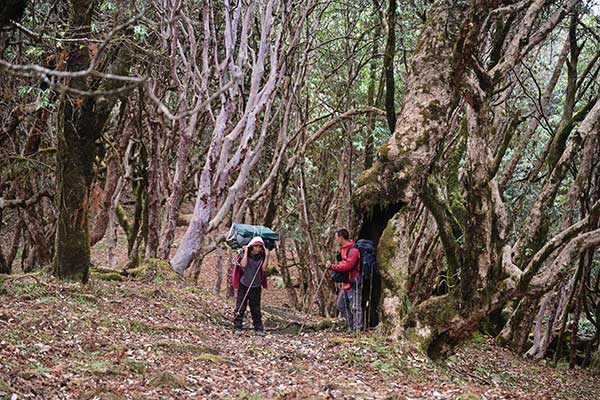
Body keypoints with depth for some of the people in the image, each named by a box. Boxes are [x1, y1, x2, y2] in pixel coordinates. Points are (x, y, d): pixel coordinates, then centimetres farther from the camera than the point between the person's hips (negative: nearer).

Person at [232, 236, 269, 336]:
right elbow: (243, 265, -23)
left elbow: (264, 269, -12)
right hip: (244, 285, -2)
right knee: (240, 307, -3)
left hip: (256, 287, 2)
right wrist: (246, 252, -18)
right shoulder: (244, 254, -6)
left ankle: (259, 328, 14)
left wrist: (267, 256, -14)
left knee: (256, 309, 8)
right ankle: (237, 328, 1)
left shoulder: (261, 257, 2)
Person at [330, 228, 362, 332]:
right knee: (341, 305, 13)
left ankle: (358, 328, 1)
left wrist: (332, 266, -15)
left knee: (355, 307, -5)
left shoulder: (353, 250, -17)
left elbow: (347, 266, -23)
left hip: (353, 283, -10)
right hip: (345, 283, 10)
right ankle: (350, 327, 22)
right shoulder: (343, 249, 15)